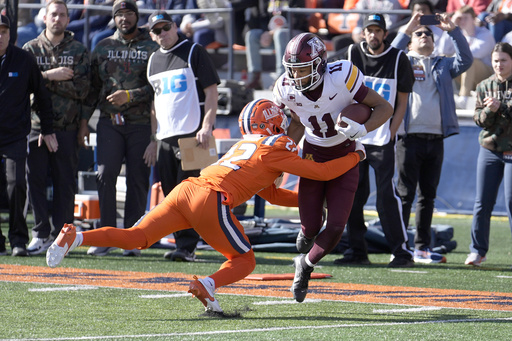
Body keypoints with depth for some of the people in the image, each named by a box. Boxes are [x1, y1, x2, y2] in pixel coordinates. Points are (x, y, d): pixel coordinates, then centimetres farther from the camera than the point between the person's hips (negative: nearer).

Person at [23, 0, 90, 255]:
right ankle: (41, 234, 2)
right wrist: (52, 75, -13)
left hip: (67, 128, -1)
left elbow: (81, 89, -3)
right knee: (36, 180, -3)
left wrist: (44, 79, -9)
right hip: (36, 125, 1)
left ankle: (60, 234, 3)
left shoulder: (79, 52, 8)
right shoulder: (31, 49, 11)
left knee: (65, 183, -1)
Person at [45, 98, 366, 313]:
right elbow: (323, 172, 11)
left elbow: (272, 195, 41)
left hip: (186, 190, 7)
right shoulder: (276, 150, 10)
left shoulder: (245, 146, 33)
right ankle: (207, 284, -18)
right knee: (245, 262, 10)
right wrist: (355, 157, 25)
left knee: (136, 238, 2)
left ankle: (75, 238, -18)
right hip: (211, 201, -7)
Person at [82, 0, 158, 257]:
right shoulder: (103, 47, 13)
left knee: (138, 181, -1)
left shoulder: (152, 48, 4)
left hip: (141, 123, -2)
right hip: (110, 121, 2)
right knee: (105, 175, -10)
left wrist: (130, 96, -13)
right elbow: (93, 86, 16)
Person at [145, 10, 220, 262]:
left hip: (192, 134, -6)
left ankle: (187, 247, -12)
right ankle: (182, 243, 13)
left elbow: (211, 92, -6)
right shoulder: (153, 61, 17)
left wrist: (206, 127, -16)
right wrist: (152, 138, 16)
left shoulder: (194, 53, -1)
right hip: (165, 137, 7)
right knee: (170, 193, 6)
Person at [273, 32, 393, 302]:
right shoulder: (286, 88, -14)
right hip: (313, 154, 2)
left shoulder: (342, 77, -27)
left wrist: (362, 129, -34)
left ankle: (306, 265, 19)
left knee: (336, 227, -9)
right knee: (310, 226, -4)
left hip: (345, 156, -2)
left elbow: (384, 107, -18)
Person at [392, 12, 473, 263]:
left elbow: (465, 61, 4)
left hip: (436, 139, 4)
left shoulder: (443, 66, 19)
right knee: (405, 195, -5)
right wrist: (407, 30, -14)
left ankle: (422, 248, 13)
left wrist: (453, 31, -5)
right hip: (410, 138, -4)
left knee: (428, 196, 8)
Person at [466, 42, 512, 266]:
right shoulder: (484, 86, 10)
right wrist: (489, 110, -15)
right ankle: (478, 250, 11)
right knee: (482, 203, 2)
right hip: (489, 150, 3)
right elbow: (479, 119, 4)